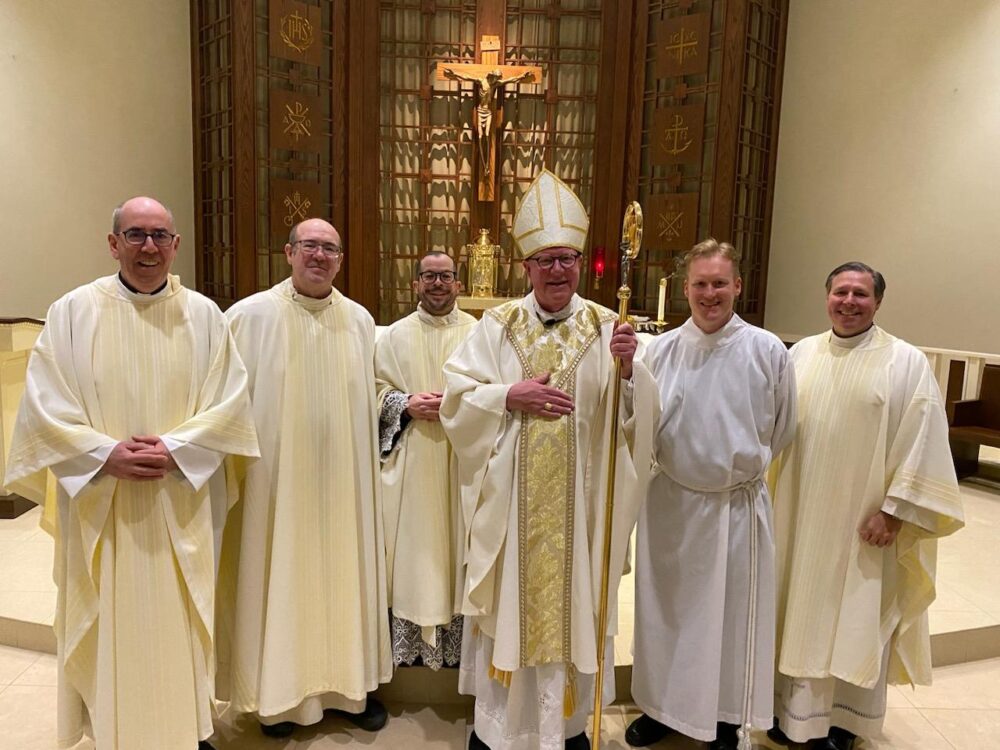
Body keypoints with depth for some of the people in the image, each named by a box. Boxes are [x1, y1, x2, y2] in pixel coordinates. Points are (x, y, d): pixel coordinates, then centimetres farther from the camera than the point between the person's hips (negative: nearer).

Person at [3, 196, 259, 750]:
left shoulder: (203, 314, 1)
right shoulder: (73, 312, -1)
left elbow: (229, 400, -2)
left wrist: (174, 449, -15)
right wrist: (107, 454, -16)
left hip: (179, 504, 1)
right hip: (98, 503, 0)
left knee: (179, 623, 10)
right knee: (107, 626, 10)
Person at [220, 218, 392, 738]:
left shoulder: (360, 321, 5)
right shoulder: (250, 315, -5)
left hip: (341, 481, 3)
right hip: (276, 479, -3)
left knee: (342, 575, 12)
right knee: (278, 579, 8)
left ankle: (348, 684, 30)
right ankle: (278, 692, 28)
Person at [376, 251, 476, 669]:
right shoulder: (395, 335, 9)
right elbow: (376, 390, 7)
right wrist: (407, 404, -11)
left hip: (461, 461, -1)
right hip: (411, 463, 1)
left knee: (457, 540, 4)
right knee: (413, 545, 4)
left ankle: (456, 640, 17)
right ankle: (411, 641, 17)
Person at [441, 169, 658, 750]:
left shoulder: (606, 328, -1)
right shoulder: (496, 327, 0)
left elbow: (639, 415, -7)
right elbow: (456, 398, -2)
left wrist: (629, 368, -26)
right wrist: (510, 396, -17)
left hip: (578, 500, 0)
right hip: (509, 500, 0)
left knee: (573, 601, 12)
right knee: (509, 601, 11)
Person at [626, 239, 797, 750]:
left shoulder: (768, 351, -7)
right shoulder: (662, 349, -2)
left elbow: (781, 431, 4)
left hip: (736, 506, -1)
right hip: (669, 501, 2)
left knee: (729, 612, 12)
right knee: (664, 606, 15)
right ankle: (663, 704, 36)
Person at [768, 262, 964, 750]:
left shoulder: (906, 362, -7)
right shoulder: (802, 353, 4)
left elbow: (923, 440, -10)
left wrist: (894, 509, -14)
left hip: (863, 519, -4)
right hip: (800, 513, 4)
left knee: (854, 619, 10)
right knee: (800, 612, 15)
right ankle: (797, 705, 33)